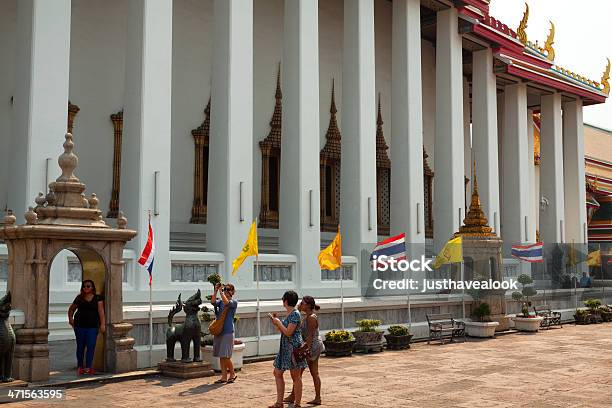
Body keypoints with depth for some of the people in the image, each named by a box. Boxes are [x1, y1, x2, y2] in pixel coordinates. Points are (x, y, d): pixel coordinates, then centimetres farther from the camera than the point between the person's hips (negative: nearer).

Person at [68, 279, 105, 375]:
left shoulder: (97, 298, 4)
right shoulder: (79, 298, 9)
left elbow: (101, 311, -3)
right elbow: (71, 309, 23)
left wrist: (102, 324, -11)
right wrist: (70, 318, 8)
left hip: (92, 326, -2)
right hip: (80, 326, 2)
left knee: (91, 346, -6)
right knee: (80, 346, 8)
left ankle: (88, 367, -3)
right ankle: (80, 366, 19)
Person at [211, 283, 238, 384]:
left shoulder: (234, 302, -3)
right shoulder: (220, 302, 12)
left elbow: (226, 303, -23)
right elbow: (213, 301, -7)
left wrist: (221, 291, -20)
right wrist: (215, 291, -14)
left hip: (228, 332, -6)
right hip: (219, 331, 6)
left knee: (226, 356, -7)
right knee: (221, 356, 7)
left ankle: (232, 374, 12)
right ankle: (224, 377, 13)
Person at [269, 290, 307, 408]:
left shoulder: (295, 314, -15)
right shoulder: (288, 314, 13)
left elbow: (288, 332, -21)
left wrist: (278, 322, -10)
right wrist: (275, 322, 10)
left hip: (294, 347, -10)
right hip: (285, 347, 10)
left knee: (295, 376, -1)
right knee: (277, 373, 10)